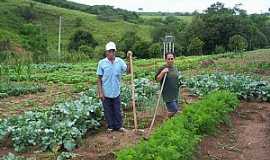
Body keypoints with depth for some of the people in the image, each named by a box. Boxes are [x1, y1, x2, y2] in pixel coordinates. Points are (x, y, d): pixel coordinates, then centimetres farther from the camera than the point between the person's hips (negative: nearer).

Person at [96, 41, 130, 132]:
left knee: (117, 110, 12)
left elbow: (128, 71, -8)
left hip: (116, 92, 2)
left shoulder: (120, 61, -1)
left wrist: (129, 60, -18)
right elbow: (99, 79, -5)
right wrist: (100, 92, -9)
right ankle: (110, 127, 26)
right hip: (106, 93, -1)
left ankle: (119, 126, 26)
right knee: (108, 111, 10)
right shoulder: (102, 63, -7)